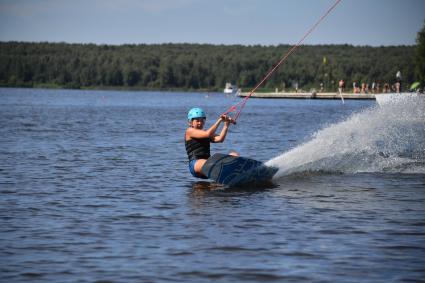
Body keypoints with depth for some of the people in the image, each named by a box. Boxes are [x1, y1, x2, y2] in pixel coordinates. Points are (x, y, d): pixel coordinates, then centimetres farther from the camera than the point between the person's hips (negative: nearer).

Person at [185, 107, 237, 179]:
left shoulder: (205, 133, 24)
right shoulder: (189, 131, 4)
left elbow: (220, 139, 4)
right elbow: (208, 134, -12)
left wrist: (226, 124, -5)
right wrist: (219, 120, -10)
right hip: (195, 164, -7)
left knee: (233, 155, -12)